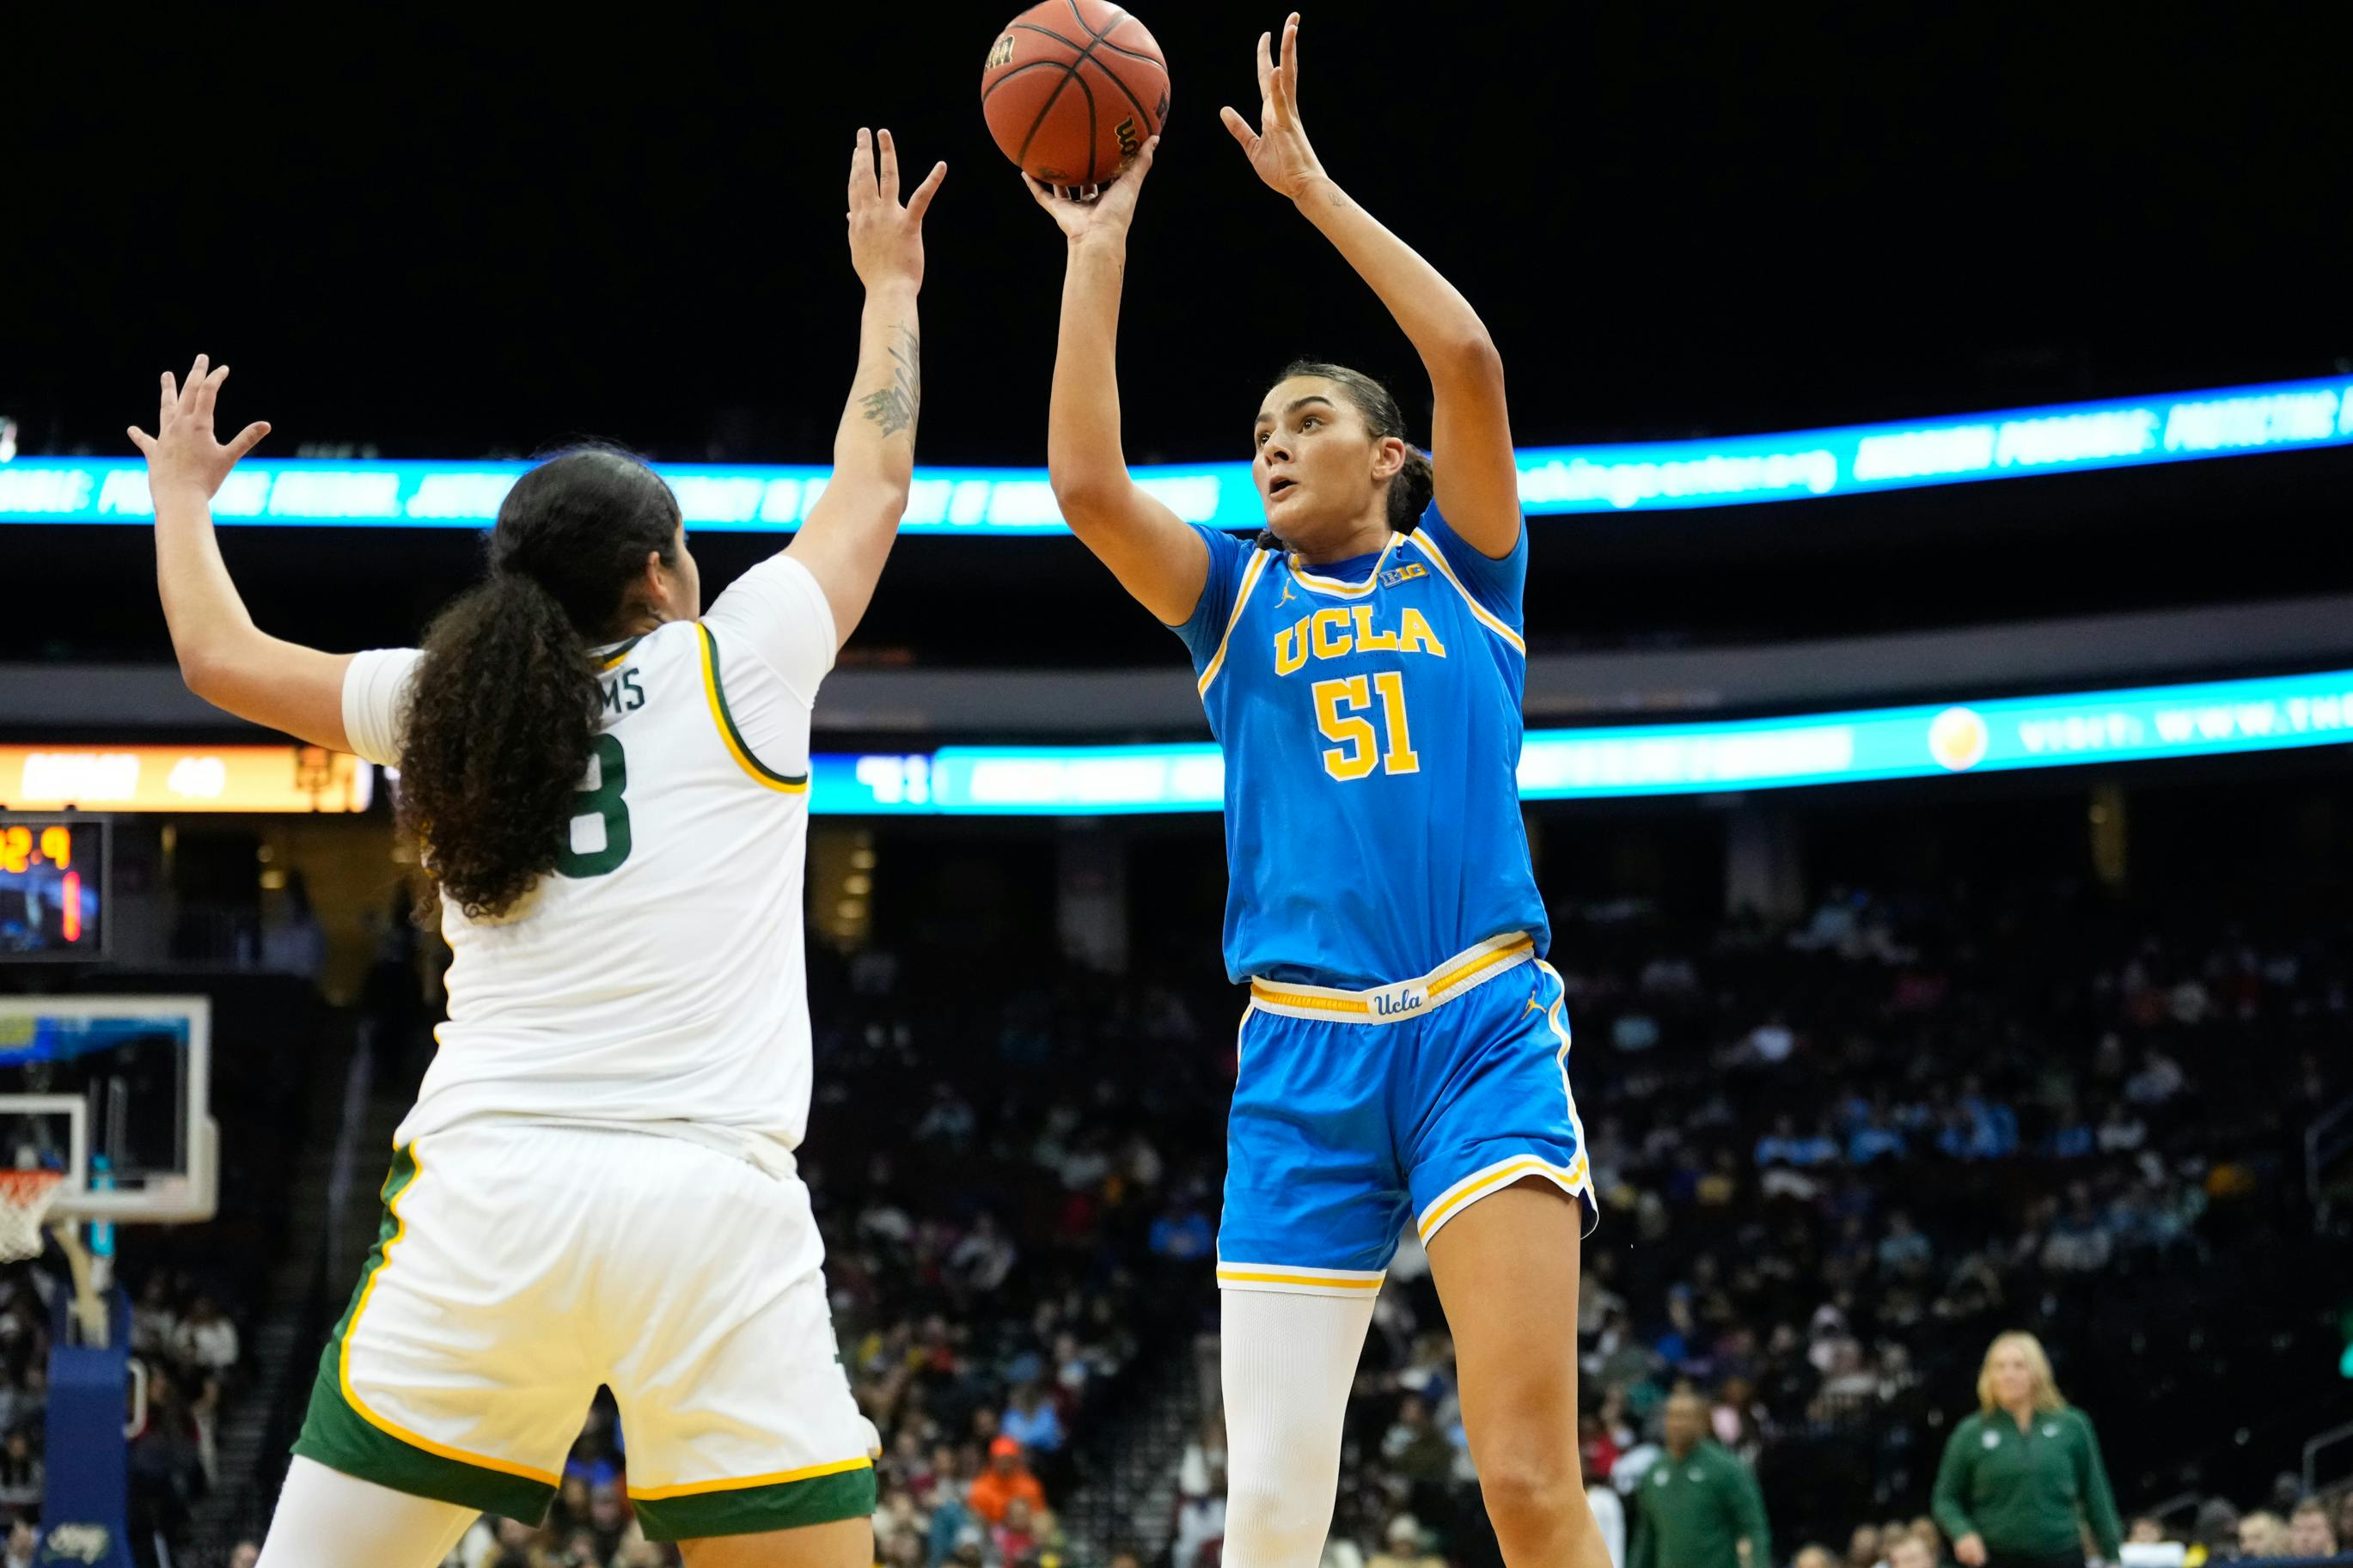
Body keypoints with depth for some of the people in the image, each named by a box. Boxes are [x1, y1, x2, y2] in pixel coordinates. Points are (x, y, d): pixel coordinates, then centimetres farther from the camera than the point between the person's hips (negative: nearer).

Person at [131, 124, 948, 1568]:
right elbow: (874, 483, 23)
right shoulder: (733, 666, 8)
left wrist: (182, 494, 45)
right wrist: (889, 284, 39)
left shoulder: (452, 702, 14)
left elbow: (220, 657, 27)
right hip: (711, 1203, -2)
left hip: (487, 1192, 3)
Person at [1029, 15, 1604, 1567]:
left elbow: (1469, 361, -4)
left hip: (1484, 1031, -2)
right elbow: (1085, 482, 1)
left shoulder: (1458, 568, 13)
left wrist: (1311, 184, 0)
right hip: (1305, 1051, 2)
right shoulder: (1239, 599, 18)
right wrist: (1099, 253, 4)